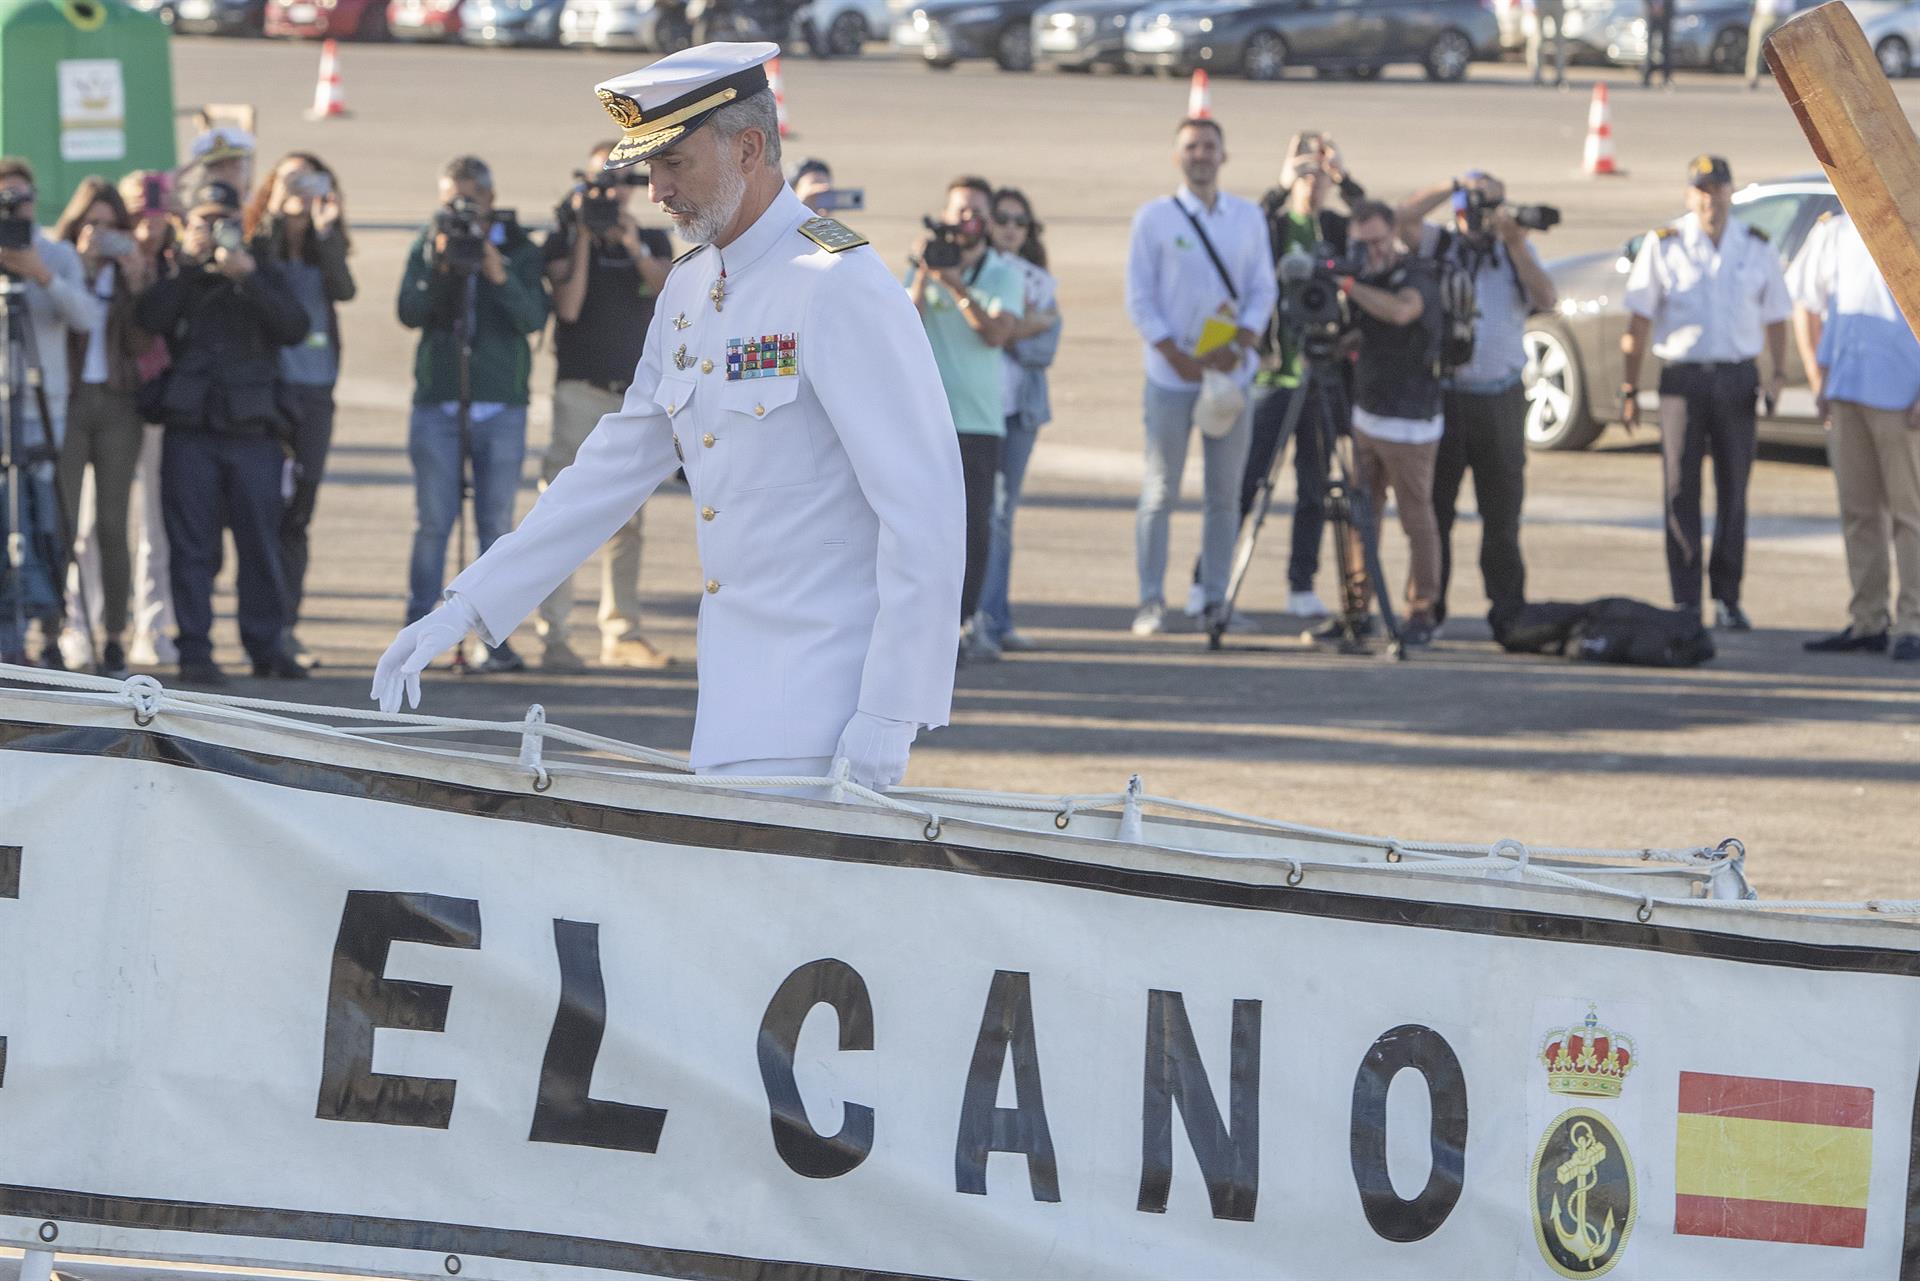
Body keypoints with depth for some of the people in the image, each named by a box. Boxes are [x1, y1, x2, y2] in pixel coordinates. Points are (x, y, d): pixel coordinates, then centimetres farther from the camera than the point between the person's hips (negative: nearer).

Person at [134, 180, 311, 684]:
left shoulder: (263, 275, 14)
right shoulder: (178, 279, 12)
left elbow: (294, 327, -4)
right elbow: (149, 319, -9)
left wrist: (248, 278, -12)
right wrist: (190, 262, -9)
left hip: (253, 429, 1)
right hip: (191, 432, -1)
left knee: (261, 542, 1)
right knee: (192, 546, -4)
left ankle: (266, 646, 9)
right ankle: (195, 651, -3)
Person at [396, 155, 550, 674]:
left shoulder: (519, 250, 3)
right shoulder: (427, 246, 6)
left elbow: (533, 318, -8)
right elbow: (409, 313, -5)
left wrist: (499, 277, -23)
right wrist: (438, 269, -18)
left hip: (501, 404, 0)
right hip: (437, 402, 0)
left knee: (496, 524, 0)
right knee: (432, 523, -1)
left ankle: (497, 639, 2)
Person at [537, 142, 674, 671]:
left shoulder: (653, 241, 12)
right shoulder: (564, 242, 3)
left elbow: (668, 286, -8)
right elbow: (568, 306, -12)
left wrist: (634, 247, -23)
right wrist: (583, 237, -14)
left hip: (637, 390, 4)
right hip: (581, 388, -4)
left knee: (626, 519, 8)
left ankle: (621, 632, 14)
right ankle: (554, 634, -14)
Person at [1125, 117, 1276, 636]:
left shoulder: (1248, 218, 9)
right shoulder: (1154, 218, 1)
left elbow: (1264, 289, 8)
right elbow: (1139, 297, -2)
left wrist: (1237, 345, -8)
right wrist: (1179, 357, -11)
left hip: (1231, 373, 3)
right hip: (1171, 374, -3)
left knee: (1225, 492, 4)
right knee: (1160, 491, -3)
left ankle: (1215, 597, 11)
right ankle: (1151, 601, 1)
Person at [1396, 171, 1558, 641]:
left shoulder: (1518, 252, 11)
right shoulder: (1439, 246, 8)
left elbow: (1547, 300, -4)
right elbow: (1403, 218, -10)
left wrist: (1516, 245, -11)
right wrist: (1455, 186, -12)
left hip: (1500, 398, 1)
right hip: (1443, 395, -1)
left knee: (1502, 513, 1)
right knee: (1433, 508, 1)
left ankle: (1507, 611, 5)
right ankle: (1427, 609, 7)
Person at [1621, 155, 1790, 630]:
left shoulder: (1757, 248, 8)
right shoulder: (1664, 246, 2)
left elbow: (1775, 318, 13)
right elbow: (1638, 321, 2)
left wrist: (1776, 374, -1)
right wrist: (1629, 387, -2)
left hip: (1737, 380, 2)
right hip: (1684, 379, -2)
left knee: (1733, 492, 4)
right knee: (1681, 492, -4)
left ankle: (1727, 599, 11)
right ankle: (1685, 602, -1)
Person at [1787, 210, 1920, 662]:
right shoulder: (1834, 234, 9)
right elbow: (1805, 307, 18)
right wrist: (1818, 381, 9)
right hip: (1844, 392, 5)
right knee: (1859, 511, 9)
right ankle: (1867, 621, 15)